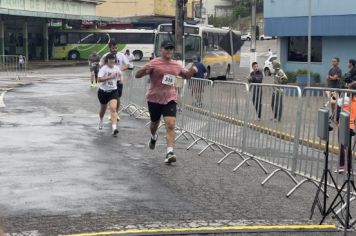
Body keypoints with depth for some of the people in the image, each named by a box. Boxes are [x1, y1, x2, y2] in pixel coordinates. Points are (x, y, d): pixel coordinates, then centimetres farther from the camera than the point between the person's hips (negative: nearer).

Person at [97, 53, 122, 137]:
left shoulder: (117, 68, 1)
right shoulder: (103, 68, -14)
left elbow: (119, 75, 25)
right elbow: (100, 79, -29)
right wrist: (110, 77, -35)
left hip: (113, 91, 2)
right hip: (103, 91, -2)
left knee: (113, 109, -16)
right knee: (103, 109, 17)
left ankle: (114, 128, -24)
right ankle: (101, 121, 50)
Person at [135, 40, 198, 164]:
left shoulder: (176, 65, 6)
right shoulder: (154, 63, -9)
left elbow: (186, 75, 23)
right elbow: (137, 75, -12)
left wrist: (192, 70, 0)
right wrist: (145, 69, -33)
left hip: (170, 99, 2)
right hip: (154, 98, -2)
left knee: (170, 124, -14)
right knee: (154, 122, 18)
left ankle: (170, 153, -18)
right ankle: (153, 137, 53)